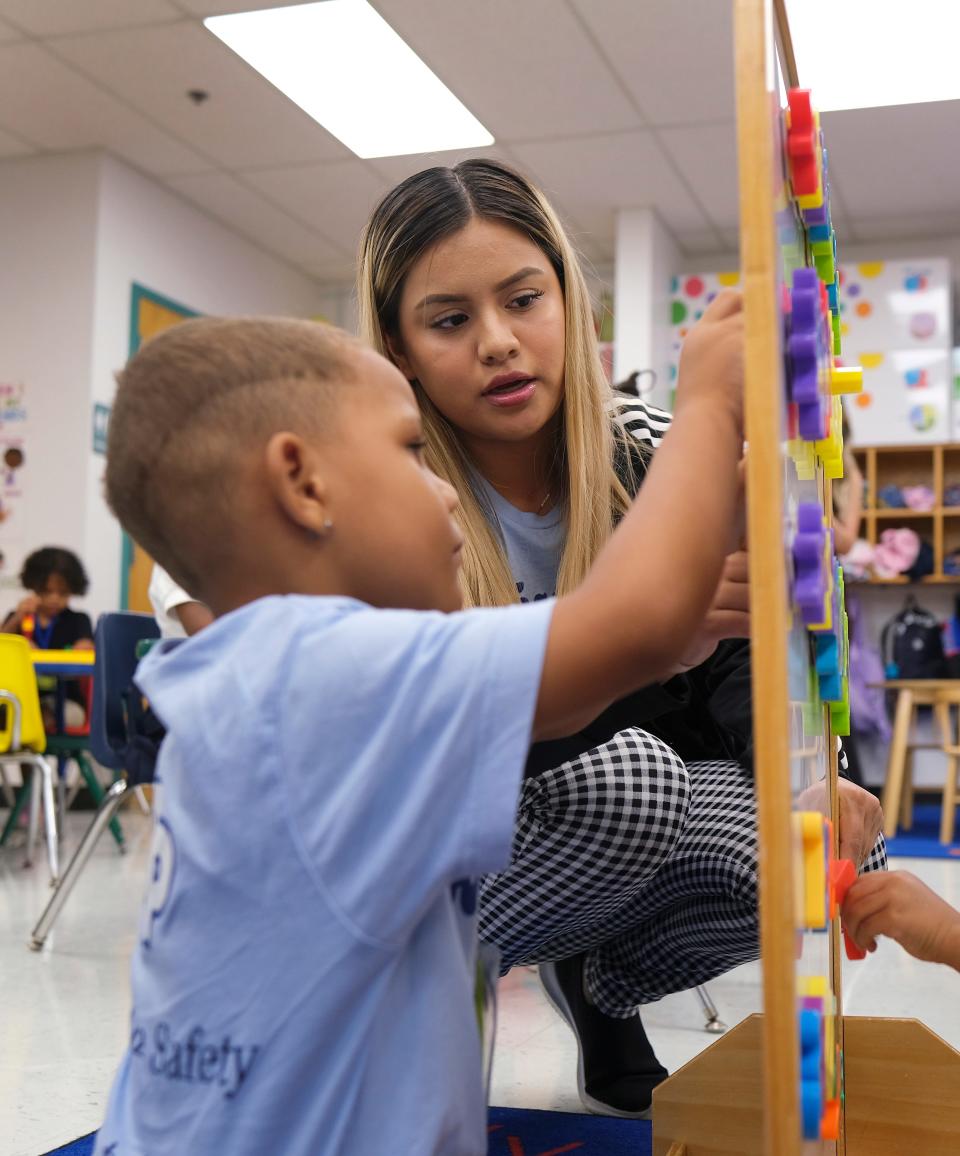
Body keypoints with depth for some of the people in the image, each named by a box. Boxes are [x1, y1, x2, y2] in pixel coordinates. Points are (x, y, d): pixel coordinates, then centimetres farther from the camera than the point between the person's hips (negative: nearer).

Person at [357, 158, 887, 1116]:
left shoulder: (649, 455, -9)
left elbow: (734, 660, 1)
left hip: (629, 834, 5)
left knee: (828, 843, -18)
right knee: (623, 773, -33)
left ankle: (596, 984, 10)